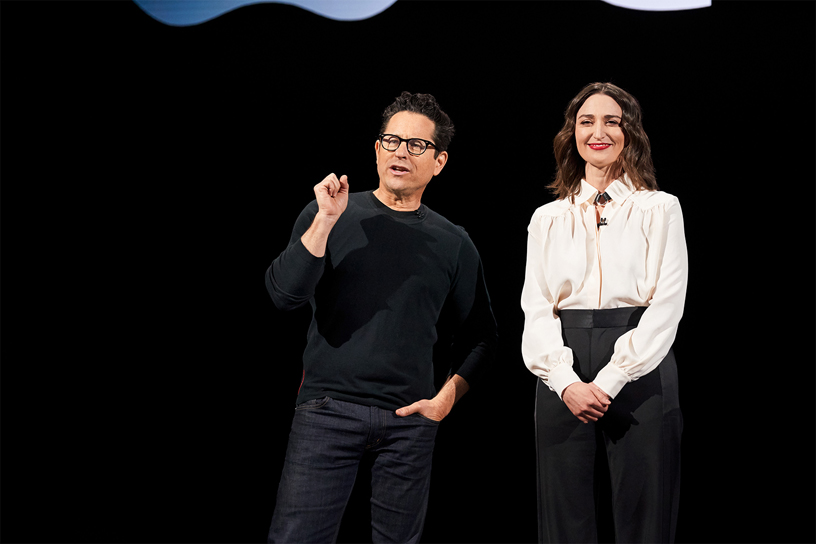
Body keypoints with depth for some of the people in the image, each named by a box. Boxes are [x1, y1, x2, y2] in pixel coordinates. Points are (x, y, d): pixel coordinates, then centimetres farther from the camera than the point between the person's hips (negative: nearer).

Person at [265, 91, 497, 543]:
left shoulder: (453, 243, 8)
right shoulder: (330, 216, 5)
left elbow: (479, 337, 15)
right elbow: (285, 294, -8)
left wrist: (447, 398, 3)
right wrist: (326, 220, -13)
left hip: (410, 421, 2)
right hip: (328, 410, -1)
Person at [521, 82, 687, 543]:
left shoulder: (660, 208, 6)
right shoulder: (547, 219, 14)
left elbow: (667, 306, -3)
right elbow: (536, 308, 7)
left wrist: (609, 381, -12)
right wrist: (566, 381, -10)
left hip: (640, 372, -2)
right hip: (564, 379, 2)